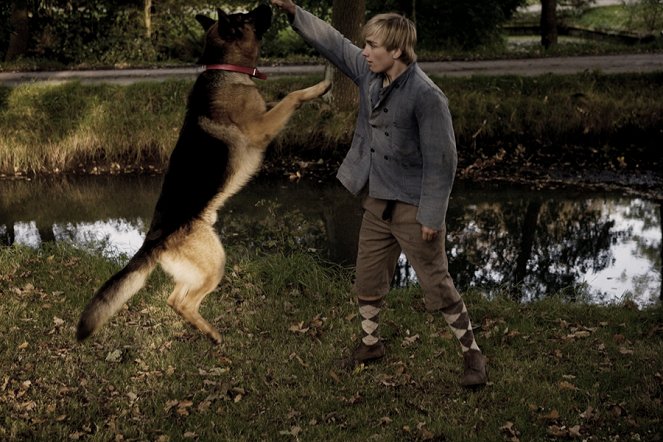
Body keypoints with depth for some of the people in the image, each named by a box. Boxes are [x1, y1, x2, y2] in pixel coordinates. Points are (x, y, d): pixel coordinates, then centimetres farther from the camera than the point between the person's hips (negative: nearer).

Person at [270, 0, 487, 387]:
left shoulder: (426, 96, -23)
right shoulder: (370, 74, -1)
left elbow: (441, 160, -20)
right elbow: (333, 42, 11)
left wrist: (431, 215, -19)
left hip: (413, 208, -7)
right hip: (377, 202, 7)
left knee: (438, 286, 2)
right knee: (368, 280, 17)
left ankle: (473, 355, 18)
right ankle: (371, 343, 39)